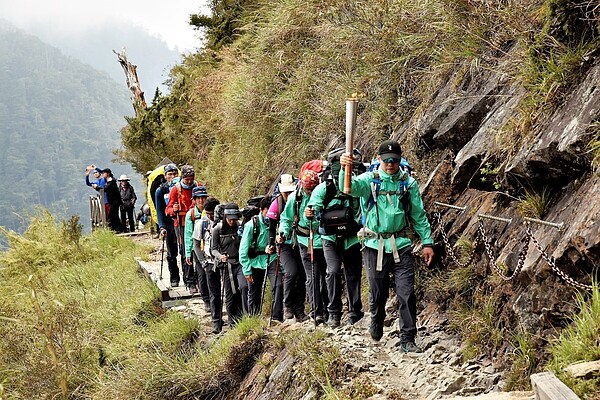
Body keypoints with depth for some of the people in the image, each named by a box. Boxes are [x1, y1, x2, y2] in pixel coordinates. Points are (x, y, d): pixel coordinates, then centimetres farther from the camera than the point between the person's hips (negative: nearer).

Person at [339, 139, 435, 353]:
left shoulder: (408, 183, 4)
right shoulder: (370, 180, -3)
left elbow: (419, 215, 12)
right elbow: (349, 187, -25)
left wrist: (427, 242, 10)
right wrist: (344, 168, -45)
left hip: (401, 245, 1)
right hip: (375, 246, -1)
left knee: (406, 294, -6)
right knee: (377, 293, 11)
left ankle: (407, 340, 0)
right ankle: (376, 325, 39)